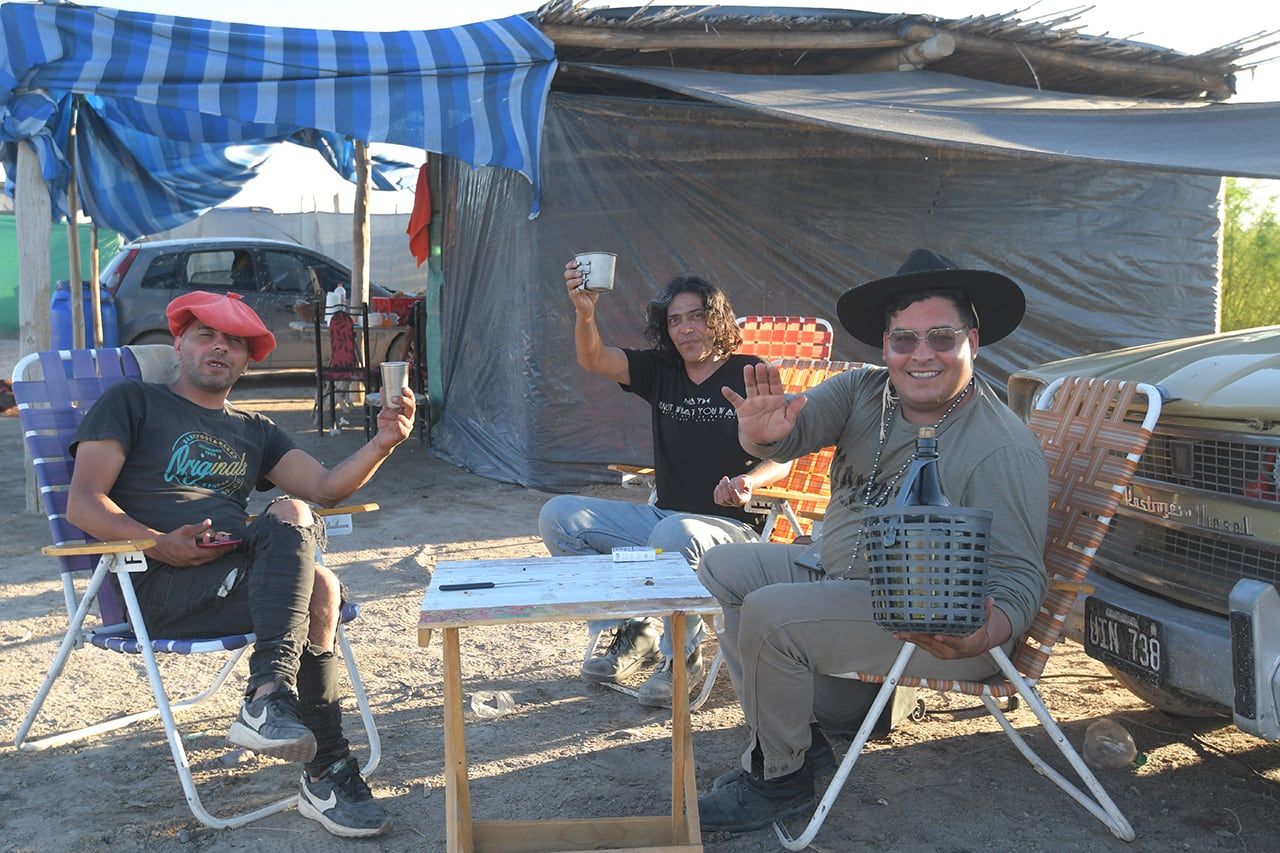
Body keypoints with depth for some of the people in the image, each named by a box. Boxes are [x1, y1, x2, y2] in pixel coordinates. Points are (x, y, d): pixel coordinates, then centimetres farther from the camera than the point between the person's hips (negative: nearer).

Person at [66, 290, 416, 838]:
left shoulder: (254, 432, 27)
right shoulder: (131, 403, 13)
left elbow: (325, 488, 11)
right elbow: (83, 504, 0)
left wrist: (382, 443, -8)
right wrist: (161, 544, -18)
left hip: (242, 575, 5)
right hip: (160, 585, -5)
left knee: (293, 514, -30)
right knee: (315, 588, -28)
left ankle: (269, 699, -33)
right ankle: (327, 773, -29)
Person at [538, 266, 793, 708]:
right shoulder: (661, 371, 8)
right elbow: (594, 360, -6)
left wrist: (748, 481, -26)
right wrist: (585, 313, -26)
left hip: (730, 525, -6)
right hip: (661, 517, 6)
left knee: (675, 532, -40)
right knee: (558, 515, -6)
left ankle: (683, 655, -14)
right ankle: (632, 632, 1)